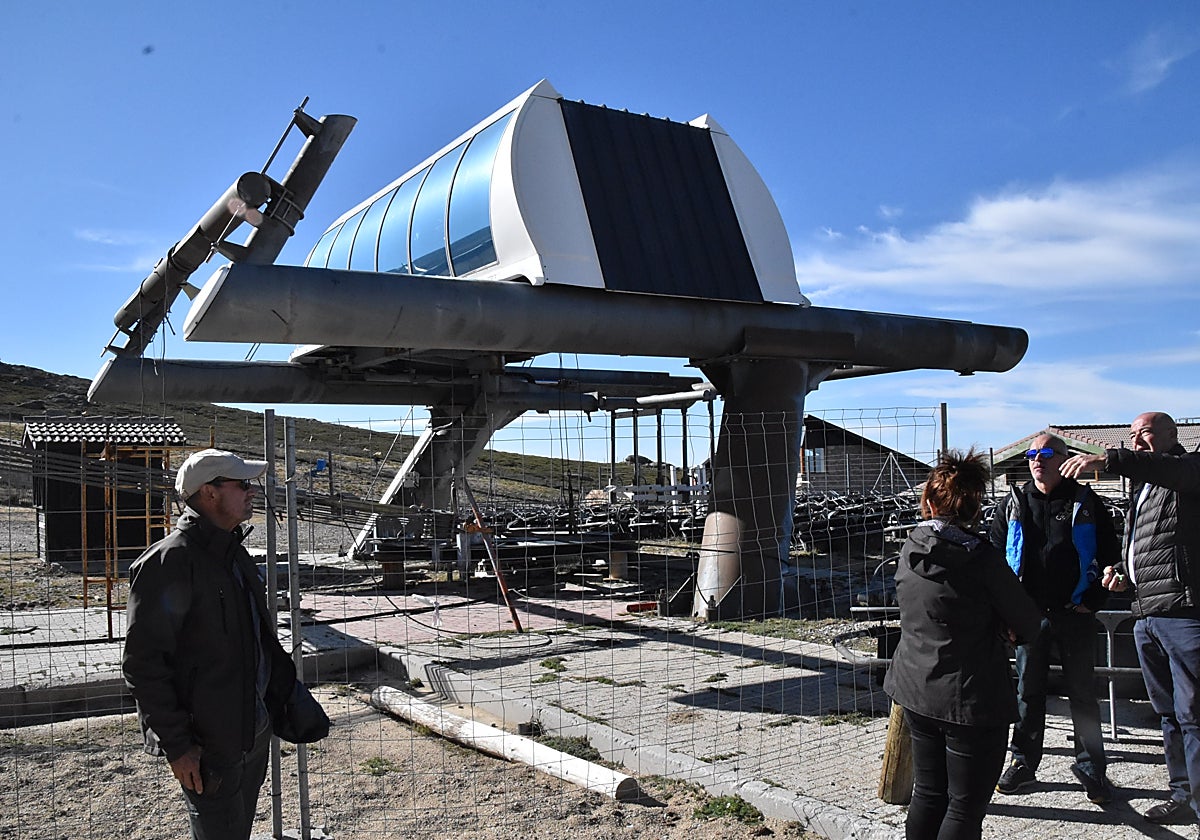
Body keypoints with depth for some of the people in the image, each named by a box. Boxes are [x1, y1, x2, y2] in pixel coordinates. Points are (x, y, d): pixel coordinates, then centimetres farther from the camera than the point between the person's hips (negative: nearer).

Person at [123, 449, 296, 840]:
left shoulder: (234, 553, 11)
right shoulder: (170, 562, -18)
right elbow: (142, 662, -20)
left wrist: (283, 683, 14)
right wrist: (176, 744, -19)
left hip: (253, 733, 9)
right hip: (207, 746, -9)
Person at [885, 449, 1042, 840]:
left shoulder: (910, 550, 0)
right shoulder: (981, 558, -19)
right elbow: (1029, 624, -9)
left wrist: (992, 625, 3)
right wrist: (1003, 626, 12)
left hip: (916, 691, 6)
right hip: (972, 701, -6)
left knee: (928, 794, 18)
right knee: (966, 807, 6)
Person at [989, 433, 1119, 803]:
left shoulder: (1085, 502, 1)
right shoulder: (1013, 504, 6)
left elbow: (1110, 553, 3)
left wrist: (1092, 600, -4)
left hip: (1075, 614, -2)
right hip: (1029, 613, 2)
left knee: (1083, 692, 6)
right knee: (1028, 691, 9)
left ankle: (1091, 766, 18)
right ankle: (1024, 763, 19)